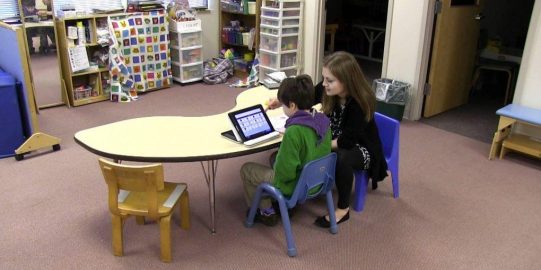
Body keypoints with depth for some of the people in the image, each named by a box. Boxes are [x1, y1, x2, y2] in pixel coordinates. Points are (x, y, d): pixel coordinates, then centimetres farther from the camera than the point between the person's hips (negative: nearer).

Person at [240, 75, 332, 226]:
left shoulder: (294, 131, -31)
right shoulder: (323, 121, -8)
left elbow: (285, 172, -26)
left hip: (295, 187, -8)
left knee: (246, 169, 9)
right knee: (276, 157, 30)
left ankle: (267, 212, 18)